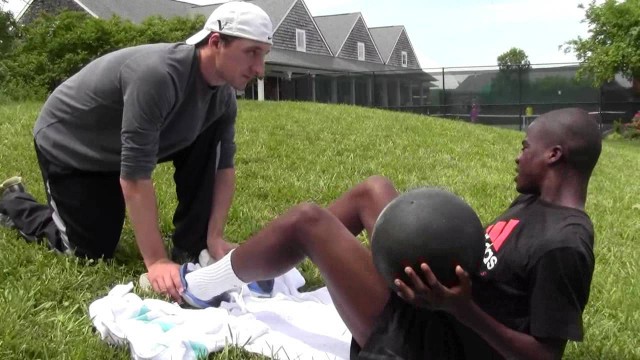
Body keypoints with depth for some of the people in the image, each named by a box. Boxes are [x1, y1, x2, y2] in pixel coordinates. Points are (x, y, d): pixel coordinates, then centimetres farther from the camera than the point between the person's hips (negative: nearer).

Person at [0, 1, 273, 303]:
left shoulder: (224, 95, -16)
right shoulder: (158, 74, -40)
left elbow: (224, 166, -7)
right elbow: (134, 176, -40)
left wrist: (215, 236, -19)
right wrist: (156, 261, -39)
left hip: (121, 147, 6)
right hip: (67, 145, -6)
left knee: (208, 143, -14)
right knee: (93, 253, -2)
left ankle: (190, 250, -5)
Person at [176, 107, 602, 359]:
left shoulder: (563, 246, -24)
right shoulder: (535, 203, 5)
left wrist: (463, 309, -34)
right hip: (432, 306, 10)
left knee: (306, 219, -15)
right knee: (373, 189, 16)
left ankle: (199, 286, 12)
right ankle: (239, 266, 27)